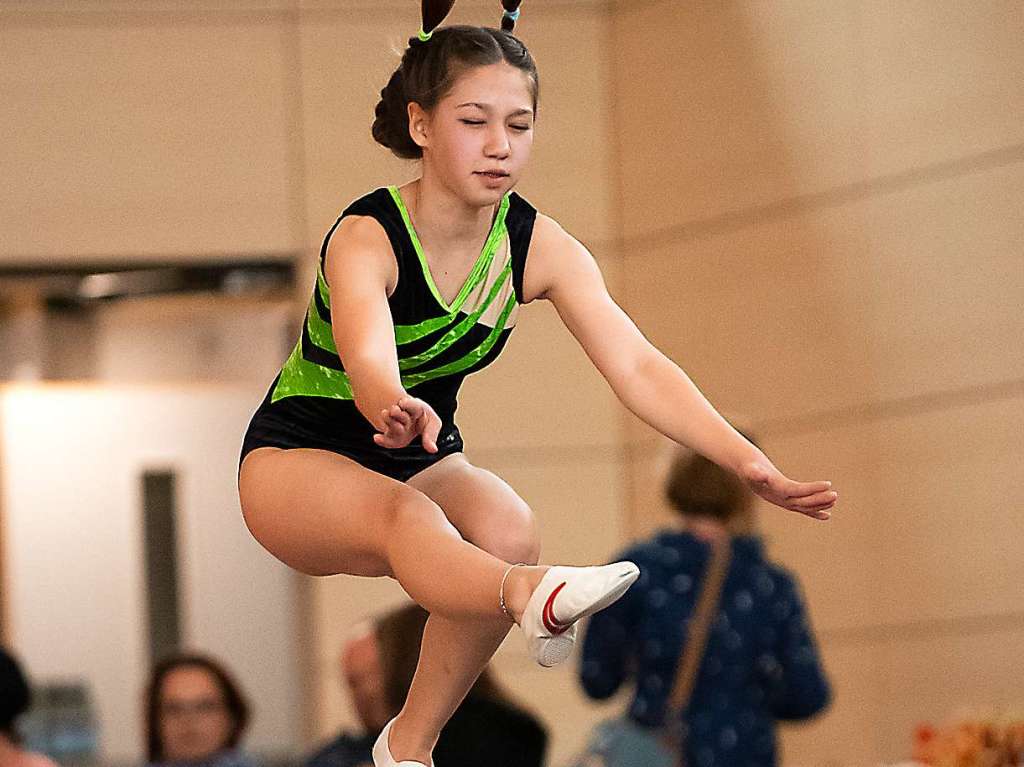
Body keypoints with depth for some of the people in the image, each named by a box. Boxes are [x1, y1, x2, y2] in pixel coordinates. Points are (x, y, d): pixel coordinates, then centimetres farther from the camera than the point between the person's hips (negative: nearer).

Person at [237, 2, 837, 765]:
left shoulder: (538, 246, -12)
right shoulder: (367, 237, -26)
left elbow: (636, 365, -23)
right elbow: (368, 358, -46)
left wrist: (748, 461, -38)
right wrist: (396, 409, -71)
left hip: (422, 459, 5)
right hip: (295, 461, -5)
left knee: (508, 531, -28)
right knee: (406, 515, -38)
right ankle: (532, 597, -71)